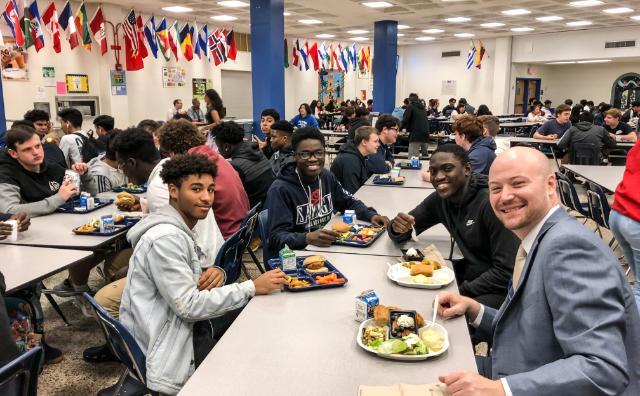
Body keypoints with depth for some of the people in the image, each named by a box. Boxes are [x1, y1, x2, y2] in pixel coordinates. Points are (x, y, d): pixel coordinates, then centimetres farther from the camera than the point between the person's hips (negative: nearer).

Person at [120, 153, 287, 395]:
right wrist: (252, 288, -23)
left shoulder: (179, 229, 8)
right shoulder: (166, 238, -23)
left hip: (181, 326, 9)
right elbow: (189, 305, -25)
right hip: (167, 352, -9)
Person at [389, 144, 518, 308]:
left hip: (500, 289, -6)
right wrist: (397, 228, -16)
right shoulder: (440, 199, 0)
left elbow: (507, 273, -22)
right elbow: (402, 236, 7)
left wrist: (460, 293, -21)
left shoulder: (491, 203, -21)